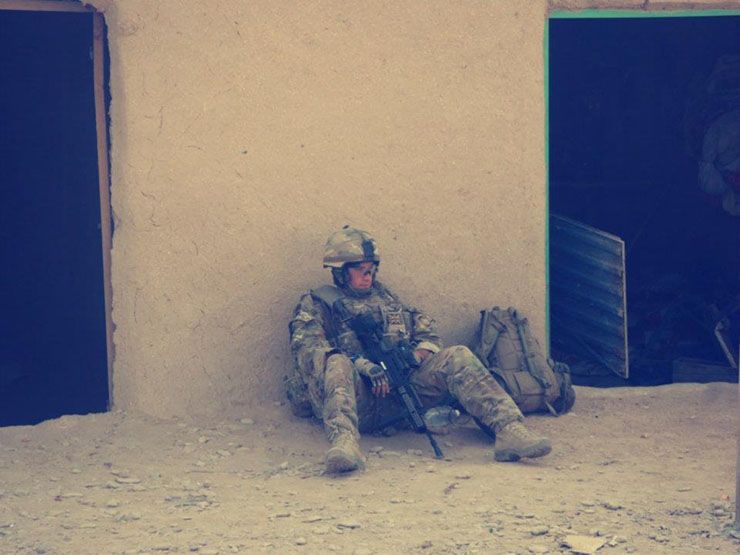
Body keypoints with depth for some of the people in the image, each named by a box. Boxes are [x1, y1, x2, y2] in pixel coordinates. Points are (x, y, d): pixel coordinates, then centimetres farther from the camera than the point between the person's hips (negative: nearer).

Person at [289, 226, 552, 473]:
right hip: (356, 394, -4)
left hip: (400, 387, 5)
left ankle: (509, 430, -35)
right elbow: (307, 350, -7)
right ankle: (345, 443, -62)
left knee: (457, 357, -16)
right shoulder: (316, 304, 12)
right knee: (337, 364, -37)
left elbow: (425, 328, 27)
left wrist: (419, 354, 1)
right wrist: (362, 365, -22)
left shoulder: (383, 296, 30)